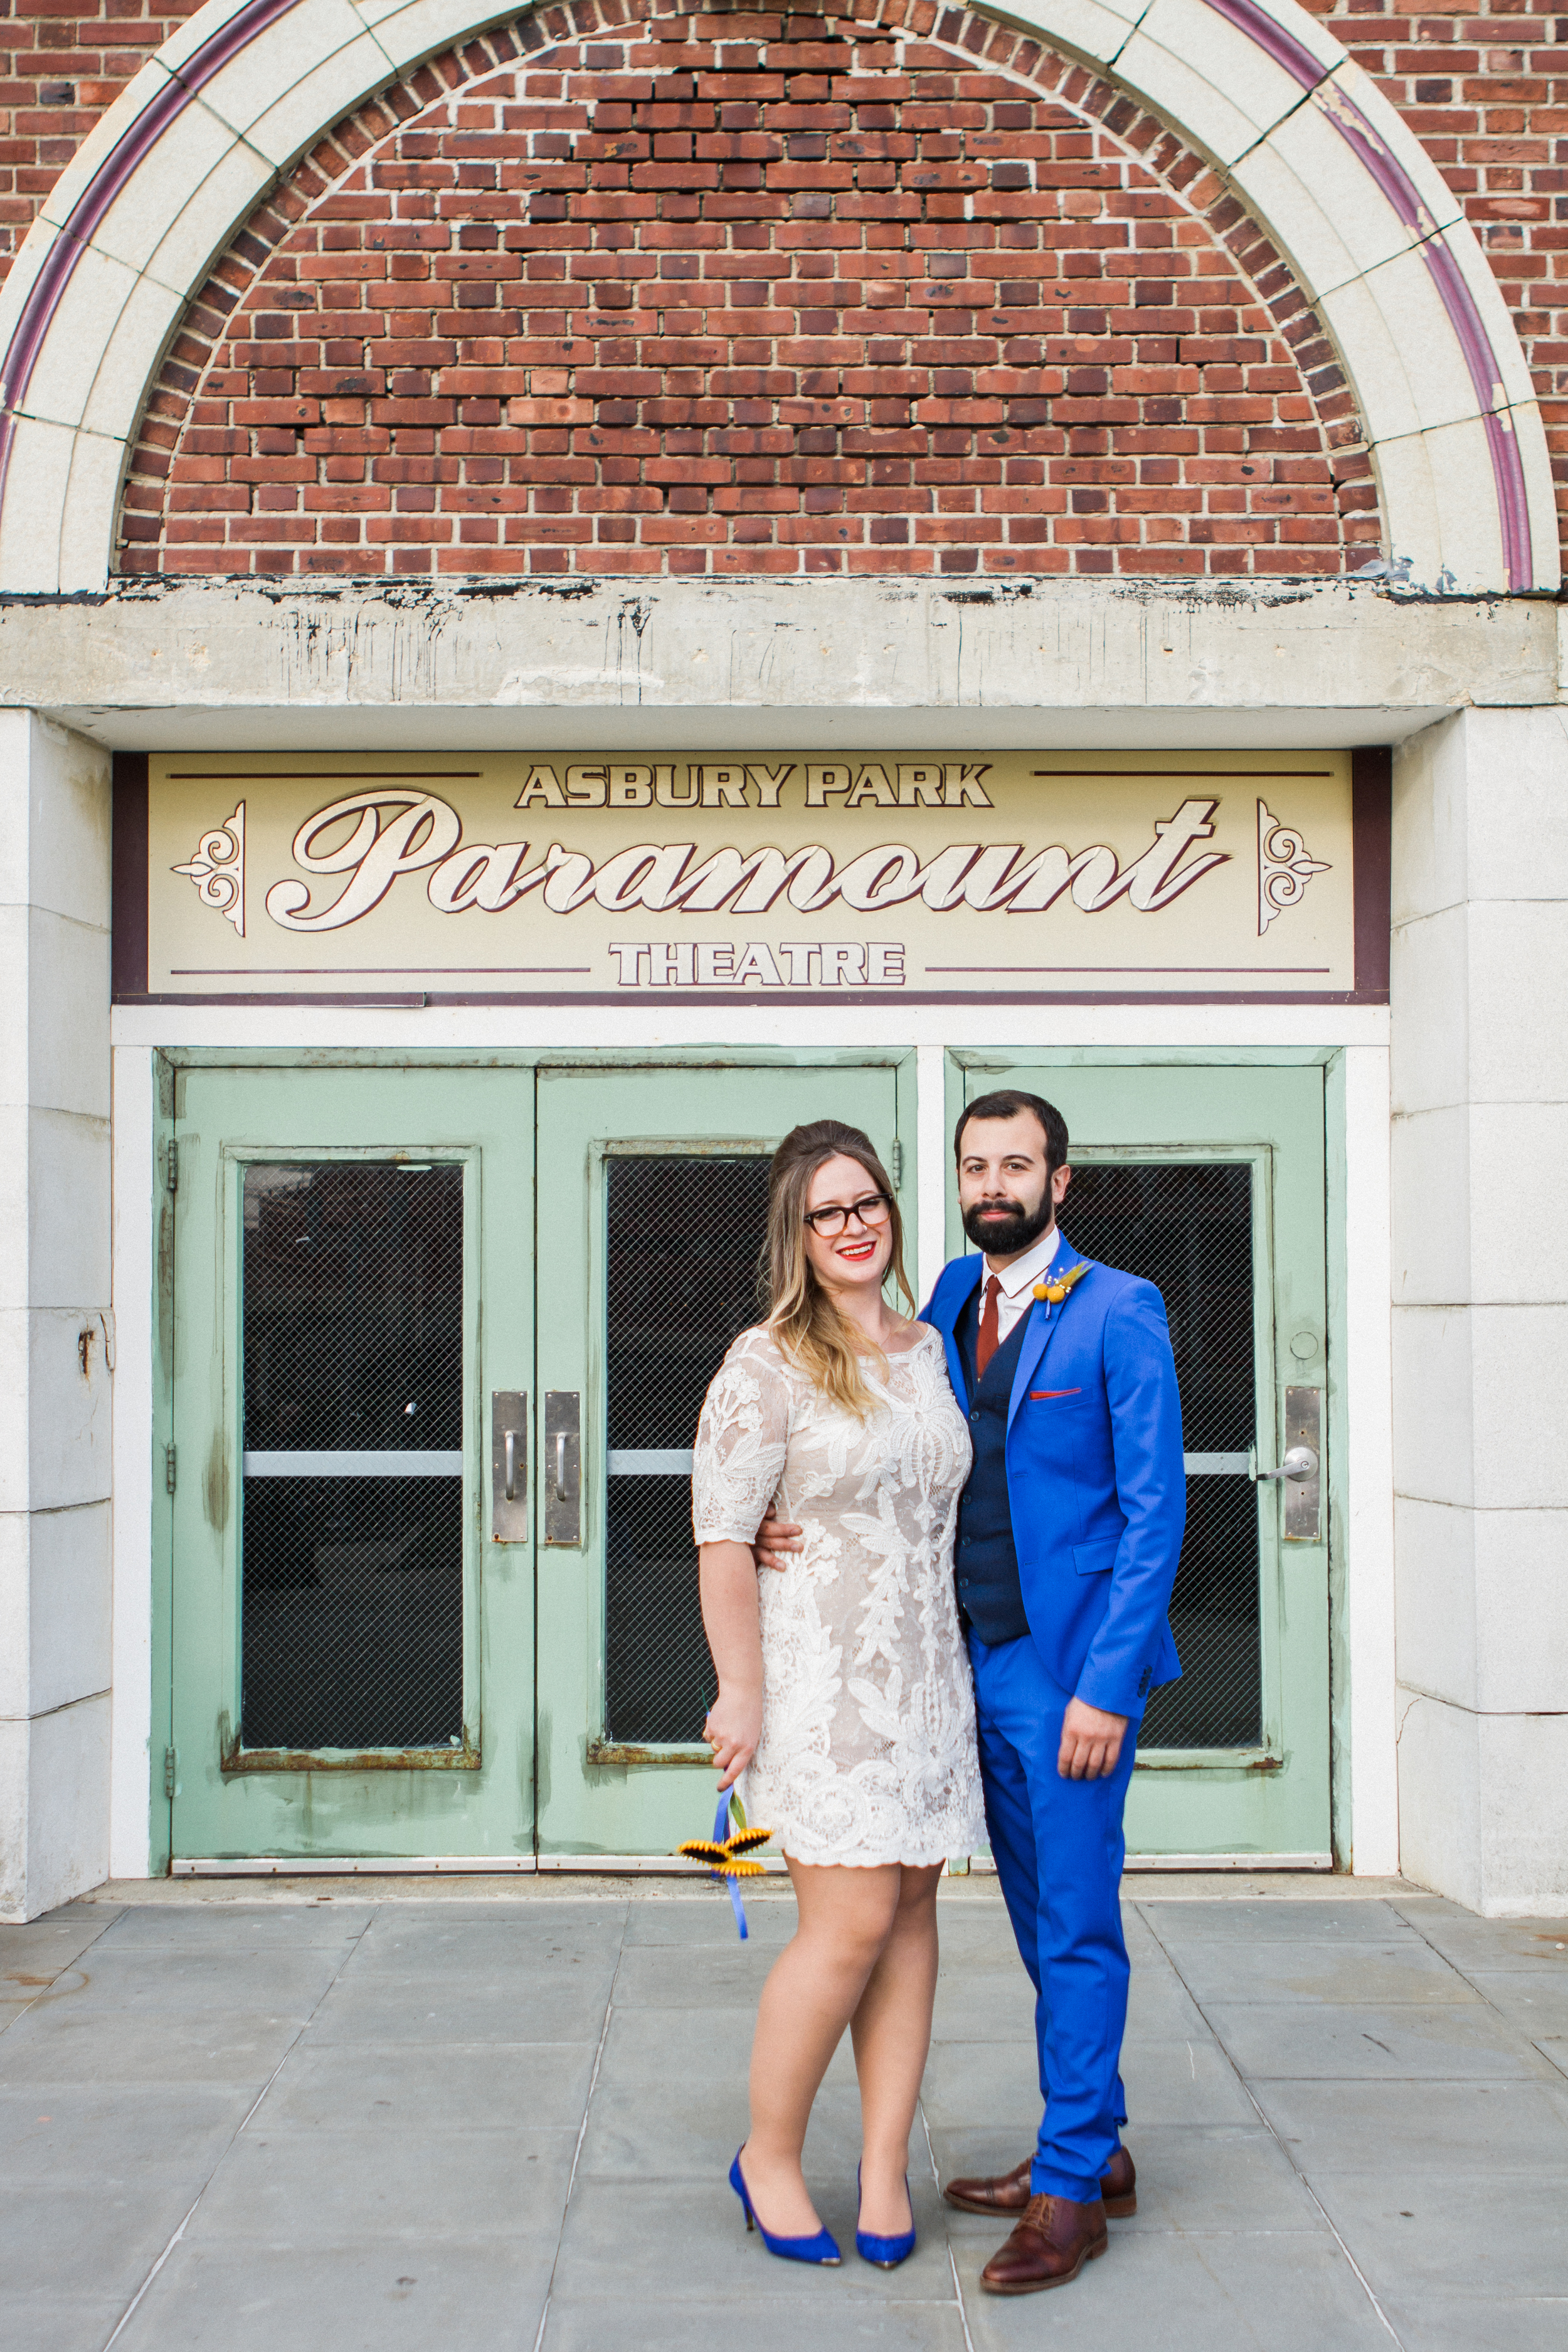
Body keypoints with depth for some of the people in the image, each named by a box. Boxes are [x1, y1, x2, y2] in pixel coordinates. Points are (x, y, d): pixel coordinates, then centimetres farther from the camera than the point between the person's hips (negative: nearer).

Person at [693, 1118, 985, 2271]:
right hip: (818, 1673, -6)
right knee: (852, 1923, -7)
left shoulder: (930, 1350, 11)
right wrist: (740, 1690, -14)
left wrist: (963, 1658, 17)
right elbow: (722, 1536, -12)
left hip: (926, 1672, 6)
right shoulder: (768, 1363, -9)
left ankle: (886, 2164, 18)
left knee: (912, 1910, 6)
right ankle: (769, 2156, 13)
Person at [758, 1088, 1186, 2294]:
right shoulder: (951, 1303, 11)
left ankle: (1070, 2189, 10)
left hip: (1075, 1664, -6)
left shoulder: (1119, 1312, -8)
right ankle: (1095, 2148, 29)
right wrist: (789, 1524, -8)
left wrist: (1107, 1686, -17)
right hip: (981, 1663, 7)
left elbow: (1155, 1508, -11)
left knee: (1078, 1923, 0)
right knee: (1042, 1919, 15)